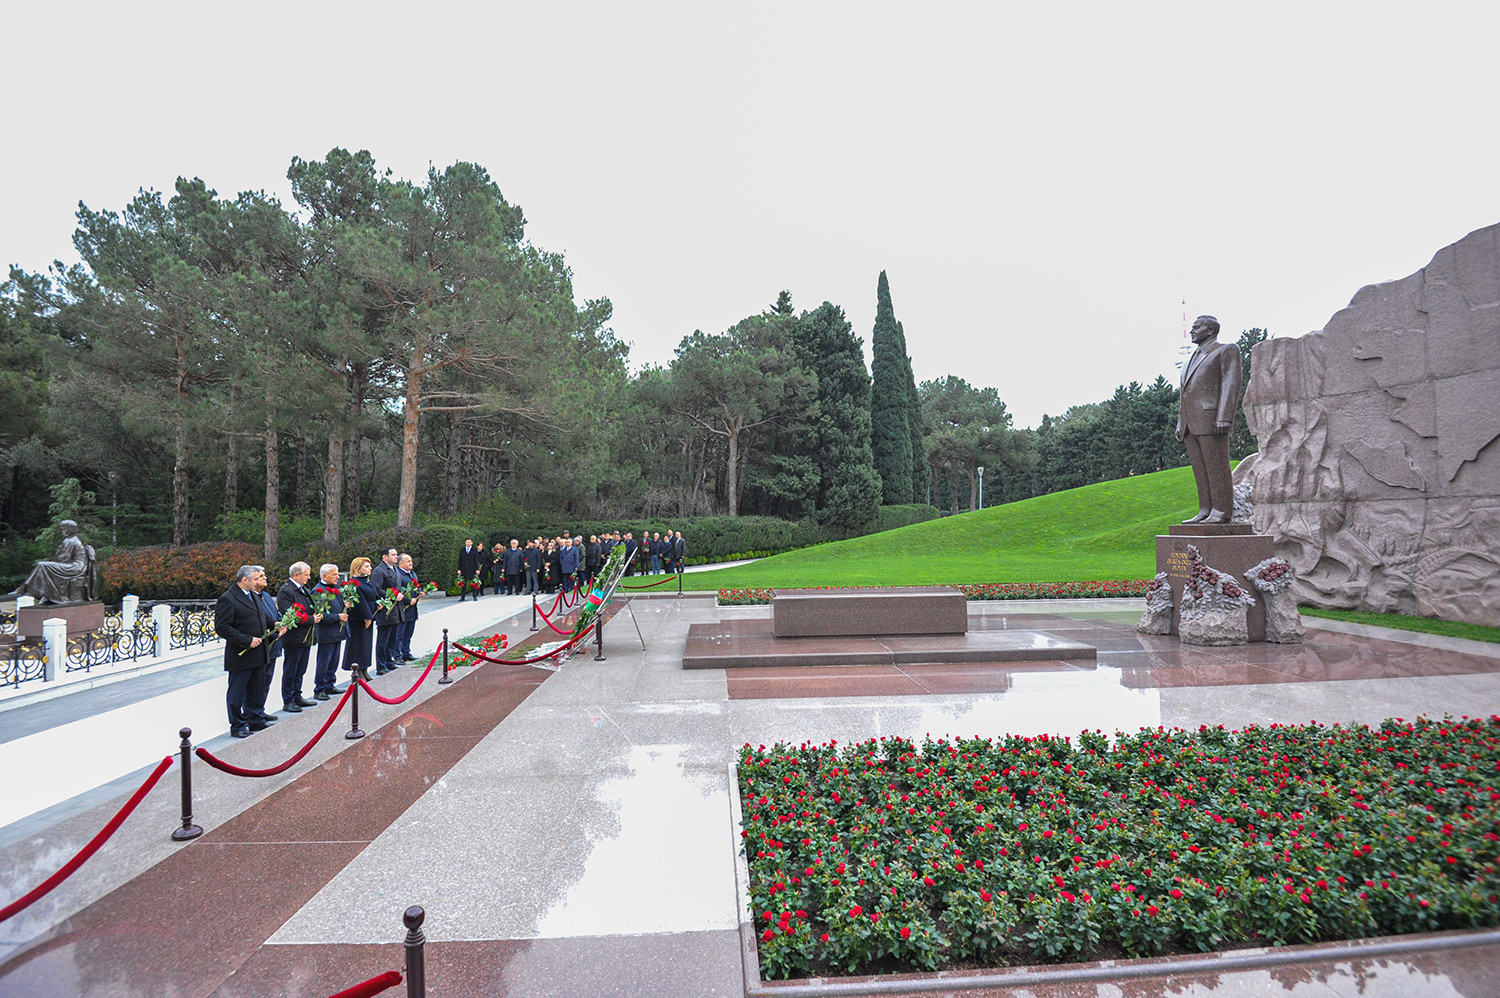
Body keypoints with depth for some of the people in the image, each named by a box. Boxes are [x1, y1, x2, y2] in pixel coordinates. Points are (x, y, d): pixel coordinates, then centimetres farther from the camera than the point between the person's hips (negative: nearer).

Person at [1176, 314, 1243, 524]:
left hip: (1211, 419, -7)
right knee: (1200, 471, 4)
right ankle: (1205, 512, 4)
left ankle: (1222, 512, -7)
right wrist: (1180, 425, 17)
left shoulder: (1226, 350, 3)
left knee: (1217, 468, -8)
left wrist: (1224, 418, -18)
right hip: (1190, 424, 7)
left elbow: (1231, 383, -8)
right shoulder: (1192, 359, 27)